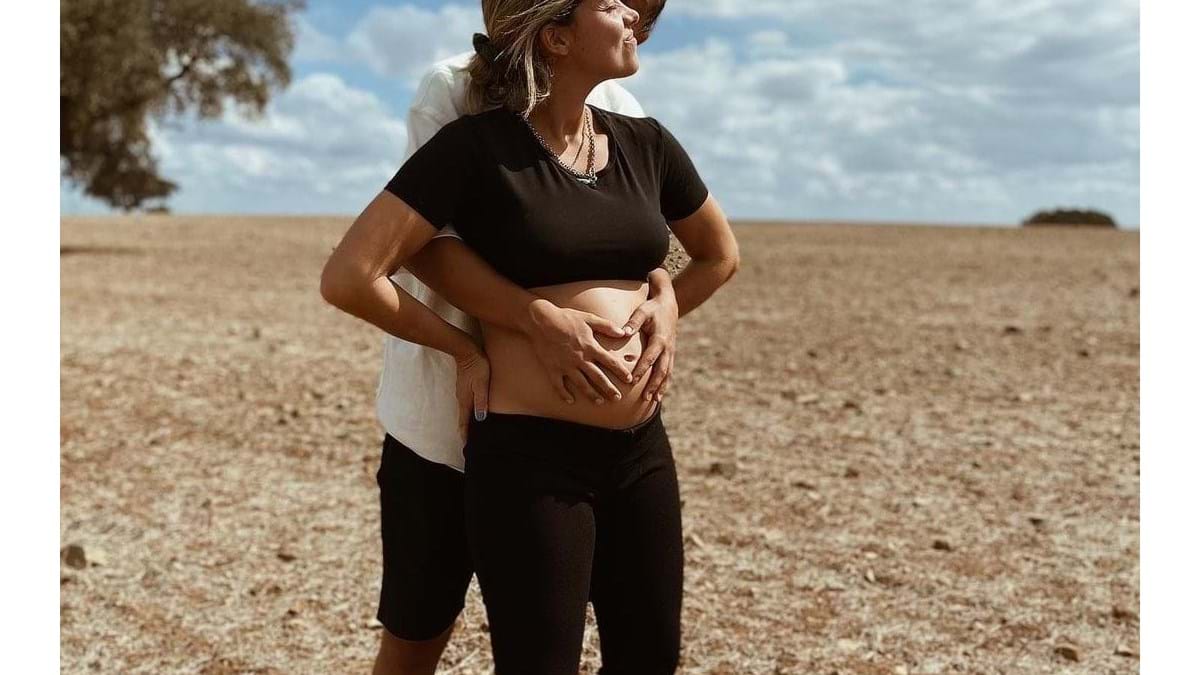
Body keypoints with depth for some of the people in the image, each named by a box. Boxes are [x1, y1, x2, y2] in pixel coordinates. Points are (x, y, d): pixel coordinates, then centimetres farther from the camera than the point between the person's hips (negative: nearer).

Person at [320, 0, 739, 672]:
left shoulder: (644, 144, 5)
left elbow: (721, 254, 22)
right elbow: (349, 277, -15)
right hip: (530, 454, -6)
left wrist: (652, 326, 12)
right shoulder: (478, 146, -11)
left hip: (643, 448, 6)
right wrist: (470, 348, -7)